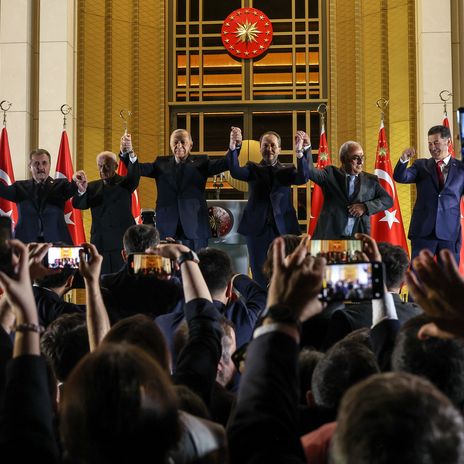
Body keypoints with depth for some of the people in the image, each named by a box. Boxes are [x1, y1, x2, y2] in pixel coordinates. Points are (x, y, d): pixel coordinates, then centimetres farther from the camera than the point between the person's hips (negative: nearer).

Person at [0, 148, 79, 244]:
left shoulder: (60, 185, 8)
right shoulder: (21, 187, 11)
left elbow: (71, 189, -13)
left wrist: (76, 181, -38)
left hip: (56, 242, 0)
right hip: (26, 242, 1)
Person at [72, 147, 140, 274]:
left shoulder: (124, 183, 4)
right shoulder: (93, 186, 12)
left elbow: (134, 177, -19)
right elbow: (78, 204, -3)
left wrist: (132, 156, -41)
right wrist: (81, 190, -28)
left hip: (122, 244, -3)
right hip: (99, 243, 3)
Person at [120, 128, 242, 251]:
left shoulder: (200, 163, 8)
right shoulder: (162, 164, 13)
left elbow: (224, 164, -7)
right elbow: (139, 168, 0)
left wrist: (234, 146, -27)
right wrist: (127, 152, -20)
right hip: (167, 229, 1)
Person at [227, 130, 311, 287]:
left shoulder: (287, 170, 9)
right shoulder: (253, 169, 8)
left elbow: (303, 178, -12)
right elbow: (235, 172, -12)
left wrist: (300, 153, -31)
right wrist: (233, 148, -31)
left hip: (283, 229, 0)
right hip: (257, 229, 0)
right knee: (259, 277, 4)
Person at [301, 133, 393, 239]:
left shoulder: (370, 180, 12)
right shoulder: (331, 174, 7)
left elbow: (388, 200, 9)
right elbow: (311, 172, -10)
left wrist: (365, 207, -8)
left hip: (359, 239, 2)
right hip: (330, 236, -2)